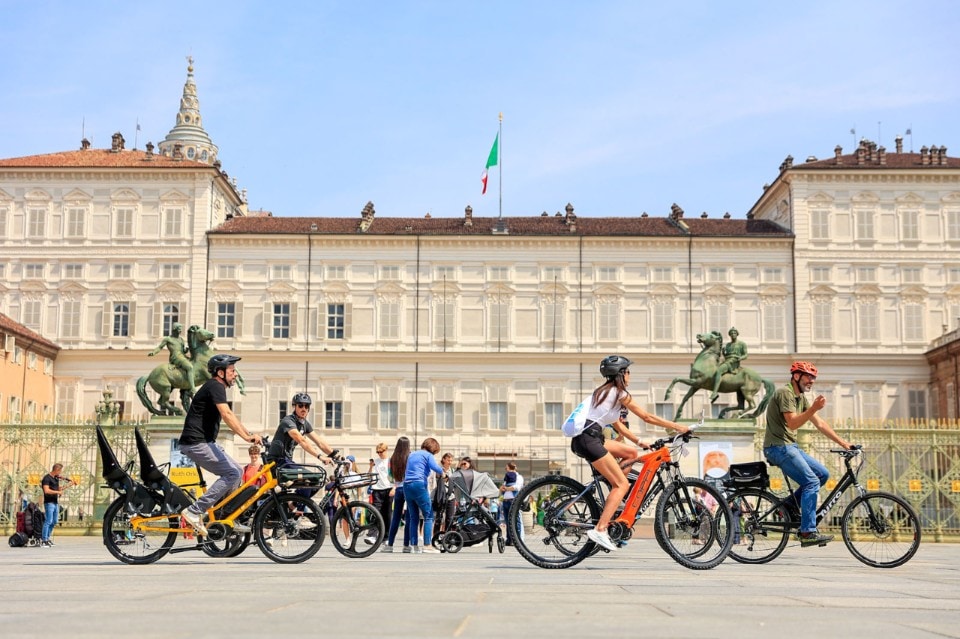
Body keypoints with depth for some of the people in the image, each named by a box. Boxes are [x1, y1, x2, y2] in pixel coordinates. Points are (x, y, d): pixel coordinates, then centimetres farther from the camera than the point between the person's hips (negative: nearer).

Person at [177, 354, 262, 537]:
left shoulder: (217, 387, 20)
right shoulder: (215, 386, -13)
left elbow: (230, 417, 21)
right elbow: (227, 415, -26)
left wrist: (250, 434, 10)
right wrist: (247, 437, -32)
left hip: (205, 442, 10)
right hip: (196, 443, -10)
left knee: (237, 471, 10)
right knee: (232, 473, -16)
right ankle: (194, 511, -16)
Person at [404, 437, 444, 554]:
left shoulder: (412, 455, 22)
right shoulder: (428, 455, 0)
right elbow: (435, 467, -16)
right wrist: (442, 472, 2)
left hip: (406, 485, 7)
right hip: (419, 485, -7)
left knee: (413, 517, 11)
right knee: (428, 516, -2)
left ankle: (415, 546, 9)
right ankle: (427, 545, -9)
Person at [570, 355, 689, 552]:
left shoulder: (603, 391, 23)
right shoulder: (620, 393, -3)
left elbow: (617, 425, 27)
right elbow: (647, 417, 0)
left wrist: (639, 441, 25)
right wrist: (677, 427, 7)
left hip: (583, 438, 9)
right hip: (589, 439, -9)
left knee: (631, 453, 19)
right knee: (623, 484, -8)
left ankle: (611, 499, 12)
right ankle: (599, 530, -19)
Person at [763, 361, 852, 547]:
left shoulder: (801, 398, 16)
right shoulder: (785, 393, -13)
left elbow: (820, 424, 15)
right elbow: (792, 423, -23)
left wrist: (844, 443, 10)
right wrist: (814, 408, -33)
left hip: (790, 447, 10)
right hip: (778, 447, -10)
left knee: (822, 474, 5)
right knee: (812, 481, -17)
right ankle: (808, 533, -18)